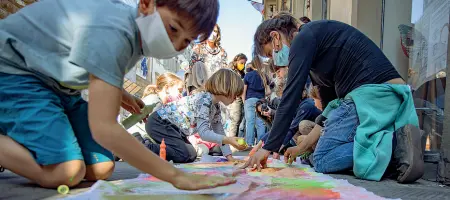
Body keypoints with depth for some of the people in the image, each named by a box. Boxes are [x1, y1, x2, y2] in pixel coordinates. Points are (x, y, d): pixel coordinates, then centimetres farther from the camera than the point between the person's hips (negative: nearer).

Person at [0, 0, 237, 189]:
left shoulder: (135, 26, -6)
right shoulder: (112, 32, -33)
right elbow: (103, 128, -37)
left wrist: (118, 92, -1)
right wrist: (178, 177, -36)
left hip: (56, 83, 8)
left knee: (100, 169, -3)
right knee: (66, 173, -26)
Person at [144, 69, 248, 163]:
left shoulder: (216, 107, 5)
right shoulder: (204, 100, -24)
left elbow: (219, 132, 7)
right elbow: (204, 133, -31)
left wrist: (229, 157, 1)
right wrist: (229, 140, -38)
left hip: (172, 127, 10)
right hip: (159, 123, -10)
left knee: (191, 156, 7)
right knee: (183, 155, -22)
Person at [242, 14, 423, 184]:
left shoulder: (304, 38, -2)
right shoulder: (317, 42, 26)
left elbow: (290, 98, -9)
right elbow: (330, 108, 26)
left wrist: (268, 148, -2)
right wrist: (302, 148, 27)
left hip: (370, 95, -10)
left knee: (322, 160, 2)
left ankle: (392, 143, -12)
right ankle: (397, 140, 3)